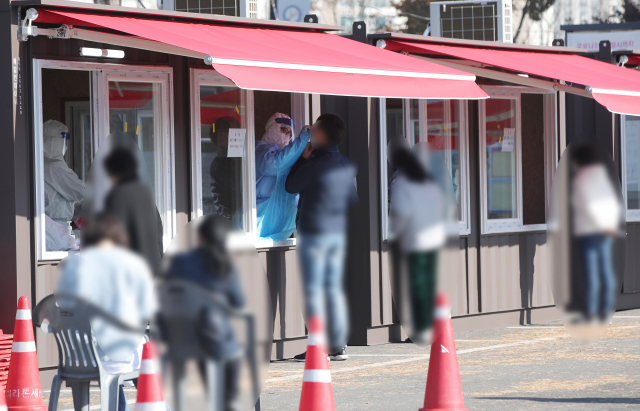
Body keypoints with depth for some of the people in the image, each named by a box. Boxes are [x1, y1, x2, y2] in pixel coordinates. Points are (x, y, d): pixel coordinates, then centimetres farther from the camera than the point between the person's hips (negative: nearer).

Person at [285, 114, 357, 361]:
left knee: (314, 290, -3)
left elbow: (290, 187, -2)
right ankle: (338, 346, 11)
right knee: (334, 288, 11)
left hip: (313, 232, -7)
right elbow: (352, 199, 14)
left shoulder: (313, 165, -17)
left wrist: (303, 157, 2)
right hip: (338, 231, 7)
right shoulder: (347, 166, 5)